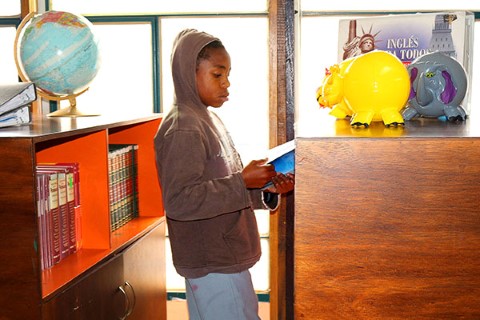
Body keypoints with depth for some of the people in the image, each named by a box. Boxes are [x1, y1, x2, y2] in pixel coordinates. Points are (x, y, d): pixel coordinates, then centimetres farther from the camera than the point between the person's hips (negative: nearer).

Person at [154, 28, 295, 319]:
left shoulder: (208, 120, 14)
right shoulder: (182, 128, -17)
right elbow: (179, 201, -25)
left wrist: (267, 190, 2)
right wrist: (243, 181, -23)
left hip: (225, 260, 9)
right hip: (213, 267, -9)